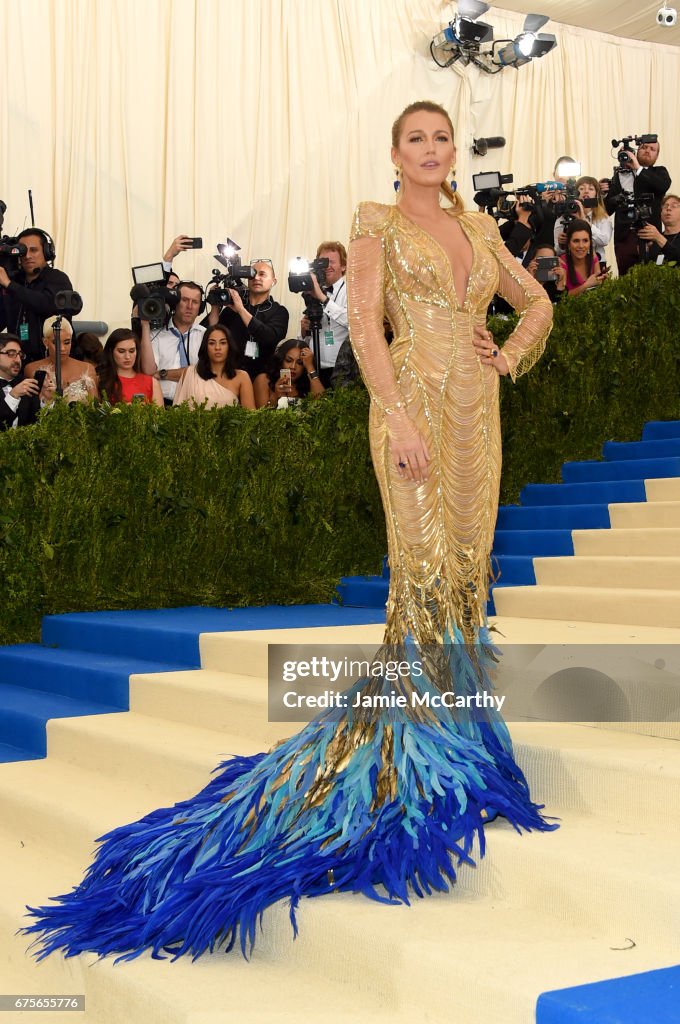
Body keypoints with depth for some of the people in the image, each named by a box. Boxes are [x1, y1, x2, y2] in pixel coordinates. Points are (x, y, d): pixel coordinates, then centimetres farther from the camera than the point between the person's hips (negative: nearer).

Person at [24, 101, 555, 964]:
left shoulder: (479, 228, 18)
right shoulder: (376, 222, 2)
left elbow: (537, 301, 27)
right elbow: (363, 324, -8)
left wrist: (510, 357, 8)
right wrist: (398, 418, -17)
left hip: (477, 409, 6)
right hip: (413, 398, -6)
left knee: (467, 562, 4)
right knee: (423, 564, -12)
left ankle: (452, 719, 14)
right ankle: (416, 744, -6)